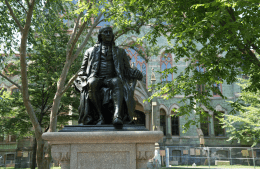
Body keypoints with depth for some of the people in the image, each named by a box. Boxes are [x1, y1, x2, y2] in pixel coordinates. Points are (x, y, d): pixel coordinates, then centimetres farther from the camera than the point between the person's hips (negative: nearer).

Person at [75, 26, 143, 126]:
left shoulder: (120, 52, 25)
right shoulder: (91, 51, 24)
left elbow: (127, 70, 20)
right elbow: (83, 71, 23)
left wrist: (135, 73, -3)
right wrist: (80, 82, 2)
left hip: (112, 79, 0)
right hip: (97, 79, 0)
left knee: (117, 82, -37)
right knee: (91, 83, -37)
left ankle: (117, 115, -56)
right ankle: (100, 116, -37)